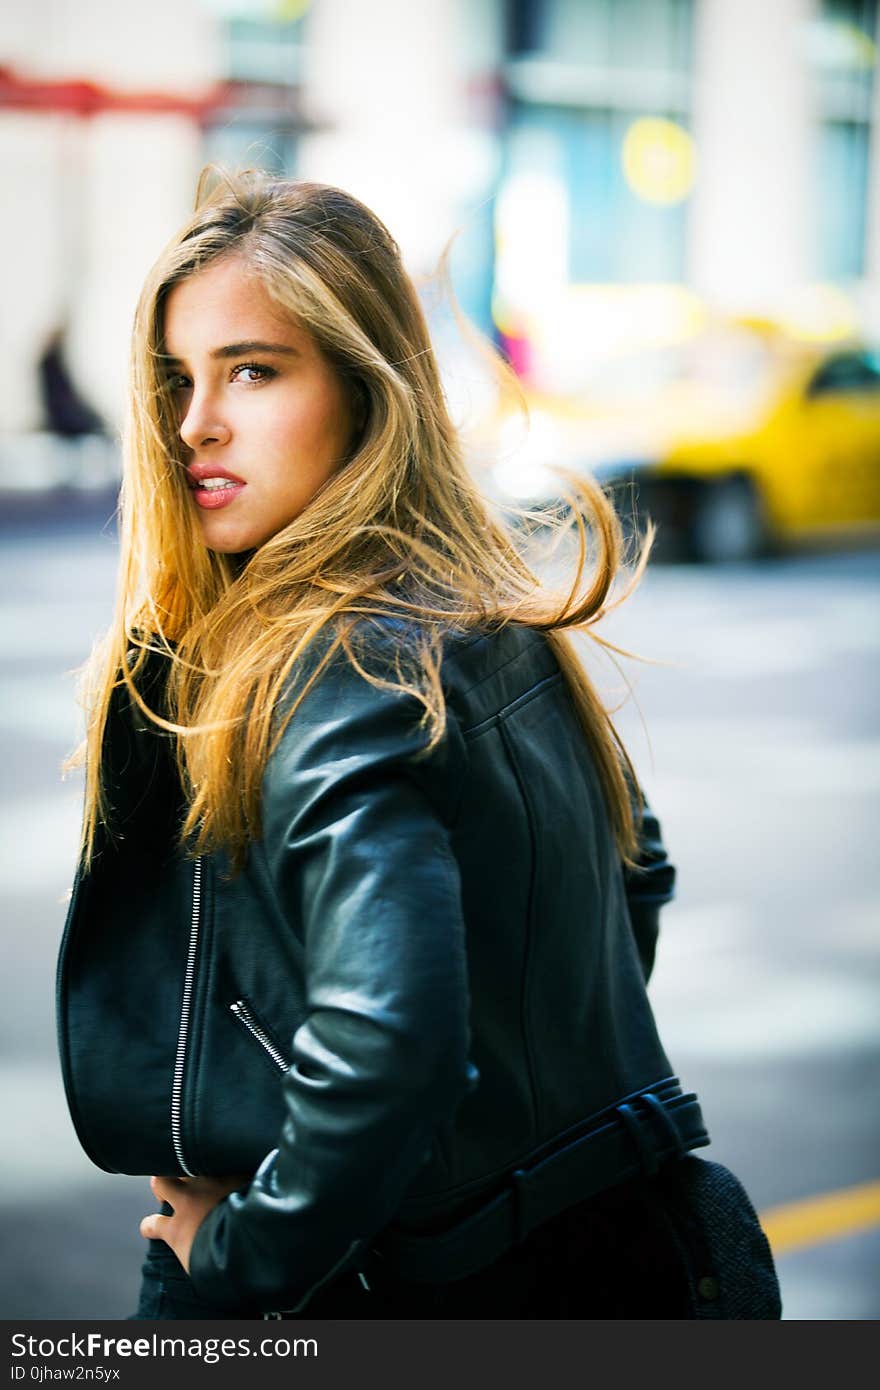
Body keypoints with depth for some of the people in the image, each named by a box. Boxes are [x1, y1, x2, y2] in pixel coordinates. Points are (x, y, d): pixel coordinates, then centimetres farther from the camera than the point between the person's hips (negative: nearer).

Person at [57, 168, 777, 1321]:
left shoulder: (336, 676, -23)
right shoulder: (499, 627, 5)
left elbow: (384, 1042, -33)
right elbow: (637, 877, 18)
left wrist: (234, 1260, -18)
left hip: (433, 1295, -8)